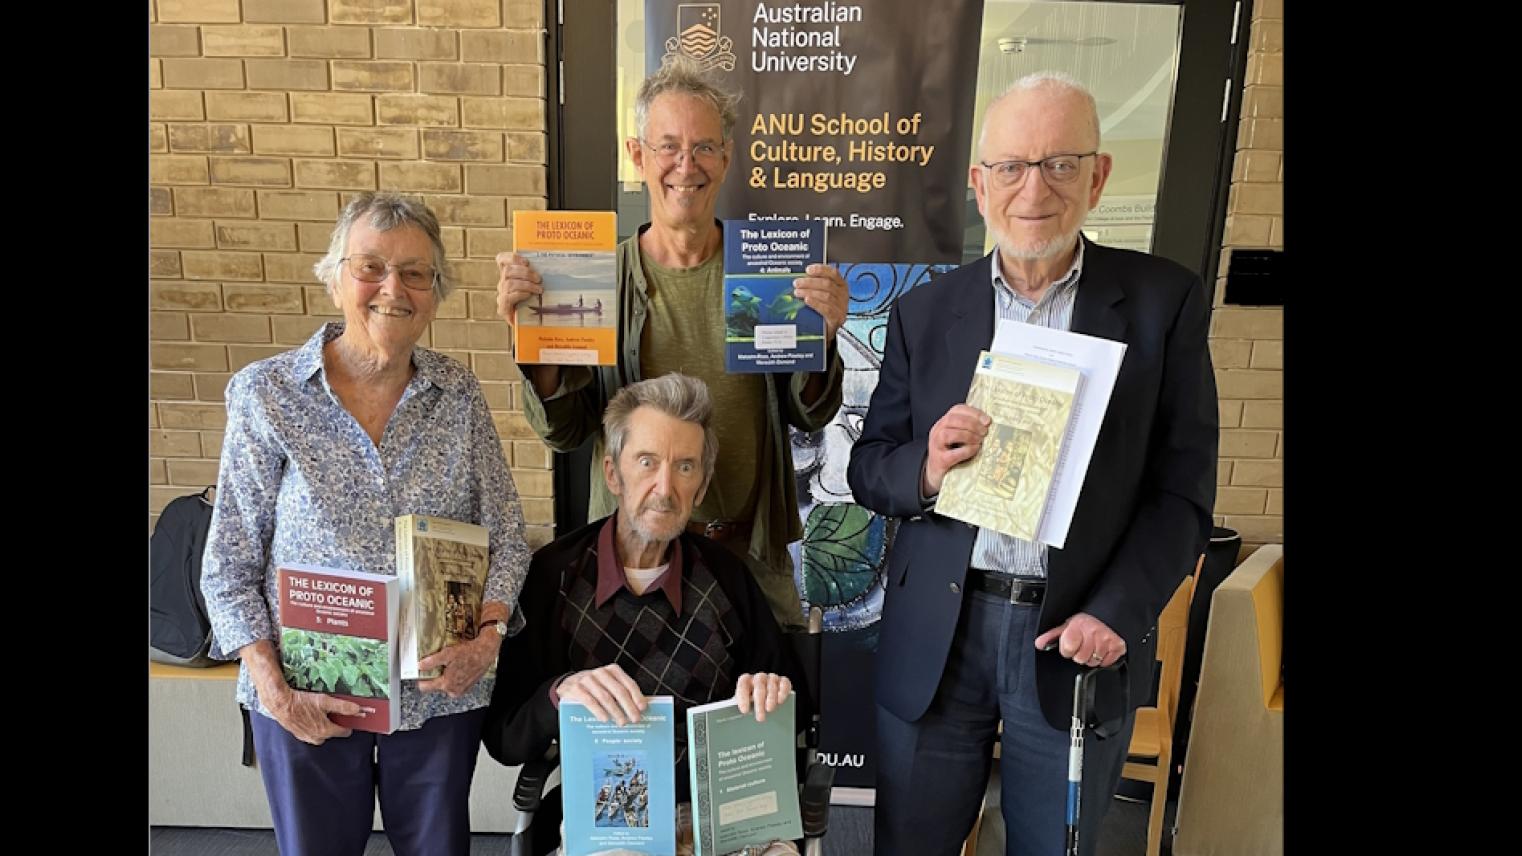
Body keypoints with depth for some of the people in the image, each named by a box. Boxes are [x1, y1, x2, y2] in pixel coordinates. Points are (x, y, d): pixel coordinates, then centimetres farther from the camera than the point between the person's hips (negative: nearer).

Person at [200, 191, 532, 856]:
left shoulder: (458, 394, -3)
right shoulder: (265, 395, -8)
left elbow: (507, 538, 1)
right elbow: (230, 565, -4)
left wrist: (489, 634, -14)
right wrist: (272, 687, -12)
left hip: (440, 693, 2)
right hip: (309, 701, -1)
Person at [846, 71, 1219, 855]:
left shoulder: (1163, 301, -2)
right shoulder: (924, 312, 2)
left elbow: (1183, 488, -2)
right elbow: (867, 468, 5)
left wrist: (1117, 614, -14)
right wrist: (925, 471, -17)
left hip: (1077, 639, -1)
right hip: (934, 636, 1)